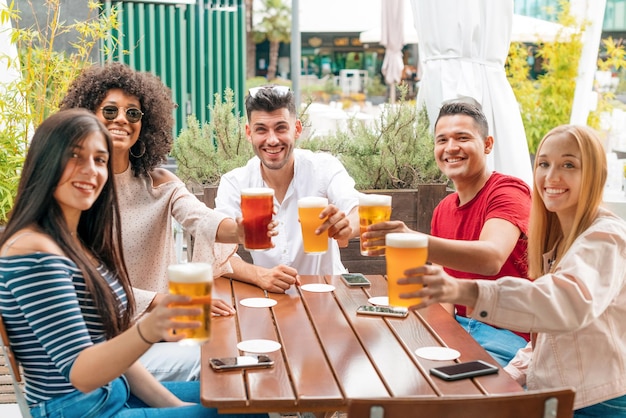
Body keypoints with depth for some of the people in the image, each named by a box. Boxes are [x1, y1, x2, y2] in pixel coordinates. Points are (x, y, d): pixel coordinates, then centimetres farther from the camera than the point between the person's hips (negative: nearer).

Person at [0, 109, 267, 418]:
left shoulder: (79, 242, 7)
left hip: (114, 392, 8)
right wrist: (148, 330, -42)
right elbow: (79, 374, -25)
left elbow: (110, 347, 10)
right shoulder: (33, 252, -21)